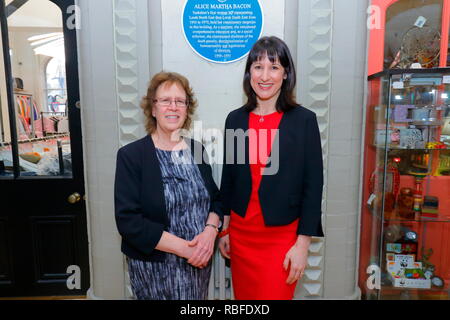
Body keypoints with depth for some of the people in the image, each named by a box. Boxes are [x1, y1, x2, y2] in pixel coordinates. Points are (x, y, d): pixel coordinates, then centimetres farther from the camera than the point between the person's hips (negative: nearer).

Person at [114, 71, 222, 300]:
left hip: (199, 262, 5)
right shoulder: (131, 155, -11)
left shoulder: (197, 150, 3)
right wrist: (184, 247, -19)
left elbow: (214, 199, 7)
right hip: (154, 266, -4)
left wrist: (210, 232, -12)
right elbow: (128, 221, -16)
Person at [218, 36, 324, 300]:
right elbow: (228, 178, 7)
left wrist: (303, 243, -9)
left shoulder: (304, 119, -8)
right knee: (244, 295, 19)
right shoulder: (236, 119, 1)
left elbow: (313, 185, -7)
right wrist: (224, 229, 8)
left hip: (283, 236, -3)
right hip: (240, 233, 4)